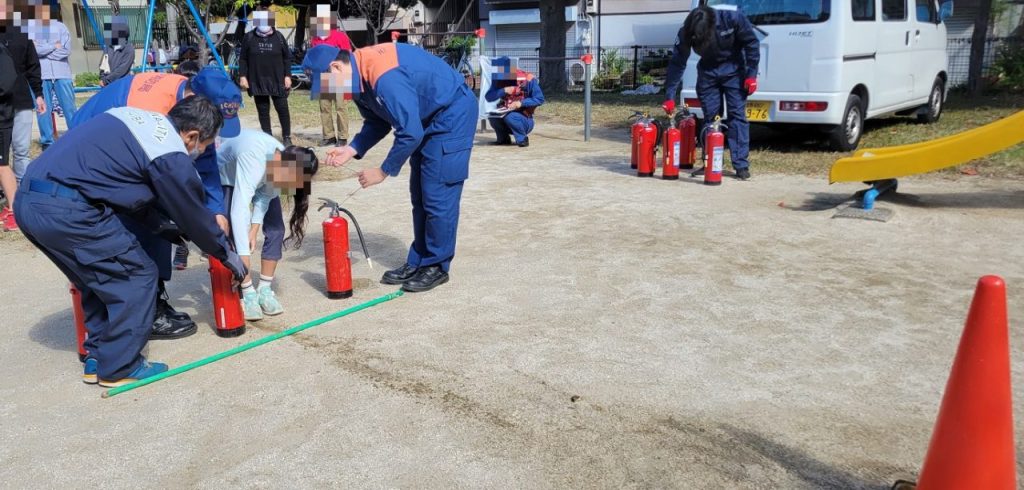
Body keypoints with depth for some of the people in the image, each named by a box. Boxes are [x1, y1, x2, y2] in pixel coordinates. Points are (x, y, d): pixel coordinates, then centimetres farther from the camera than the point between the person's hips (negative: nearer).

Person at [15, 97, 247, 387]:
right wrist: (228, 256, 19)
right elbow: (194, 215, 4)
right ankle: (119, 368, 13)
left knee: (101, 276, 23)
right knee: (137, 277, 4)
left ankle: (97, 360, 30)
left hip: (27, 200, 9)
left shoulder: (143, 119, 16)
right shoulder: (171, 158, -8)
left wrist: (162, 224, 27)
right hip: (66, 211, -9)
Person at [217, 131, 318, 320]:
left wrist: (255, 227, -26)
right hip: (225, 178, -5)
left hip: (262, 181, 5)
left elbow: (265, 195, -15)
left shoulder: (284, 164, -29)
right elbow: (239, 210, -52)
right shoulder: (253, 160, -47)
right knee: (234, 235, -20)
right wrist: (243, 258, -56)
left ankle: (265, 290, 2)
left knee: (275, 230, -8)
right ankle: (248, 294, -10)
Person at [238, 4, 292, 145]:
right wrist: (242, 76, -4)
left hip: (277, 80, 0)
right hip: (257, 81, 1)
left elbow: (287, 57, 6)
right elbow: (242, 59, 5)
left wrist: (287, 76, -1)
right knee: (263, 111, 5)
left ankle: (287, 137, 12)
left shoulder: (278, 36, 3)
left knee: (282, 109, 0)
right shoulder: (249, 37, 2)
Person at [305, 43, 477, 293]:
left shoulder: (385, 77, -33)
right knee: (419, 195, 11)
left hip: (453, 114, -10)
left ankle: (437, 267, 4)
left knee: (437, 195, -8)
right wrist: (351, 149, -6)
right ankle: (418, 263, 19)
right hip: (426, 119, 10)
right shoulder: (358, 78, -3)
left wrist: (383, 171, -20)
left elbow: (410, 133, -32)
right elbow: (378, 122, 9)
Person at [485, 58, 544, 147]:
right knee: (492, 115, -24)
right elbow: (488, 97, -11)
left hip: (524, 119, -4)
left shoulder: (527, 79, -14)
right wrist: (504, 91, -25)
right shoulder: (499, 80, -1)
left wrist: (521, 103, -28)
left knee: (509, 116, -34)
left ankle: (522, 138, -10)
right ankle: (503, 137, 1)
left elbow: (540, 99, -16)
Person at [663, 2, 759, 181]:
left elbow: (752, 42, -15)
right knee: (710, 117, 2)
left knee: (737, 115, -7)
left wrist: (751, 74, -16)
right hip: (707, 72, 2)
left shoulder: (732, 18, -30)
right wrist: (670, 97, -21)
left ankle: (741, 165, -6)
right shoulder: (686, 31, -24)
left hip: (733, 69, -2)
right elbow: (677, 63, -18)